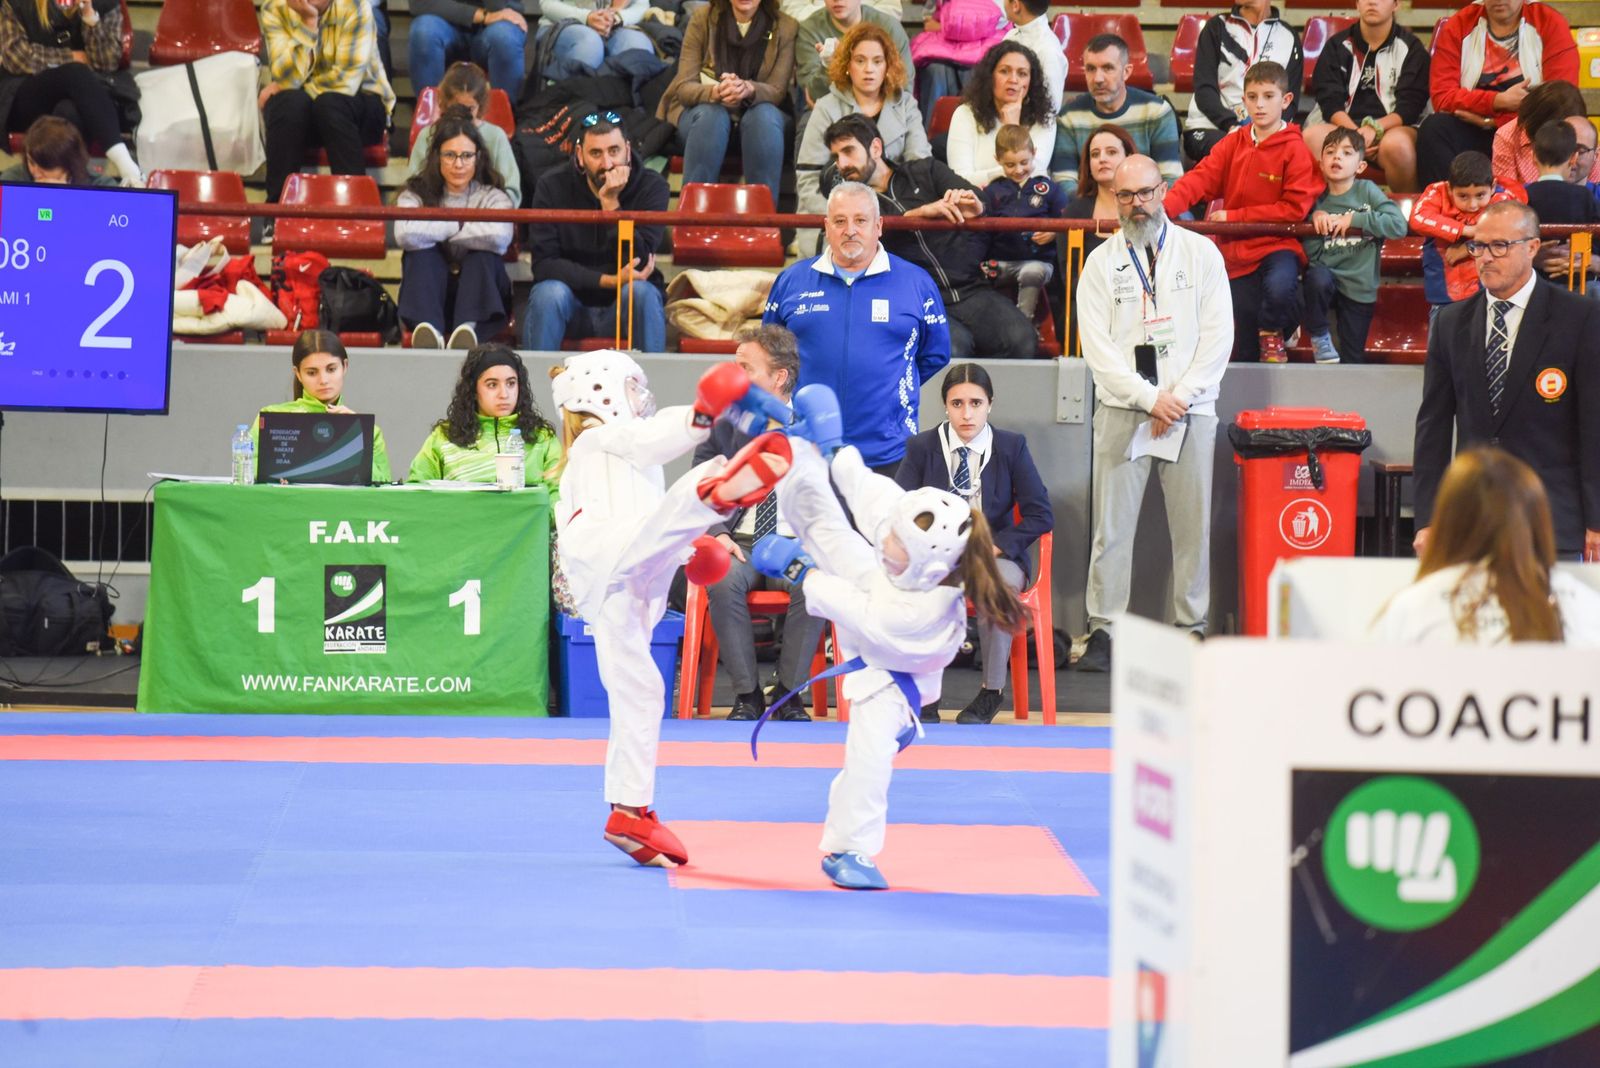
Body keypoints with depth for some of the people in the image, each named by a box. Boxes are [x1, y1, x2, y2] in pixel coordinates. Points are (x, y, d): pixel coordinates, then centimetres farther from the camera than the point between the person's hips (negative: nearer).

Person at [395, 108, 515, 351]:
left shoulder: (493, 197, 2)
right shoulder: (416, 195, 4)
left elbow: (500, 238, -23)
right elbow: (406, 235, -21)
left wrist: (438, 231, -12)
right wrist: (456, 225, -11)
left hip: (480, 300, 0)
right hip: (429, 298, 0)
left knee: (483, 255, -28)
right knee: (421, 252, -26)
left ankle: (468, 329, -51)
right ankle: (428, 329, -49)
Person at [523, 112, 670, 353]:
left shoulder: (651, 186, -8)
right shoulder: (553, 186, -6)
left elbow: (638, 263, -19)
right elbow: (543, 264, -14)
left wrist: (611, 203, -26)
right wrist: (608, 281, -23)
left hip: (625, 306, 0)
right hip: (572, 302, 0)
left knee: (642, 292, -31)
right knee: (549, 292, -30)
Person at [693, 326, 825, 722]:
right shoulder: (721, 421, 7)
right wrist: (716, 533, -11)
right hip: (738, 544, 1)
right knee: (722, 581, -35)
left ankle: (789, 694, -17)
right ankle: (747, 695, -20)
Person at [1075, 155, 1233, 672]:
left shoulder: (1200, 252, 7)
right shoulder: (1102, 262, 7)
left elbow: (1218, 333, 2)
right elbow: (1097, 346, 0)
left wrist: (1181, 397, -8)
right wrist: (1151, 399, -10)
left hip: (1190, 410, 0)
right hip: (1122, 410, 0)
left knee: (1193, 525, 0)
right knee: (1112, 525, -4)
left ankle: (1192, 626, 7)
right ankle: (1103, 630, -1)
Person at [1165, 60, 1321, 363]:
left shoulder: (1295, 149, -9)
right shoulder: (1233, 144, 5)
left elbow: (1295, 208, -15)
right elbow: (1198, 180, -6)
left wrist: (1233, 216, -15)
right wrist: (1162, 207, -25)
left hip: (1278, 245, -4)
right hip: (1237, 251, 4)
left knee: (1279, 288, -37)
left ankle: (1272, 332, -5)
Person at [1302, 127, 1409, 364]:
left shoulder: (1367, 191, -4)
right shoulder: (1318, 201, 2)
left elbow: (1399, 225, -19)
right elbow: (1310, 254, -2)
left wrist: (1354, 219, -21)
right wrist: (1315, 220, -16)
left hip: (1359, 288, 0)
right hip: (1327, 277, 0)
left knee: (1353, 360, 4)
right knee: (1317, 276, -35)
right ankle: (1319, 336, -11)